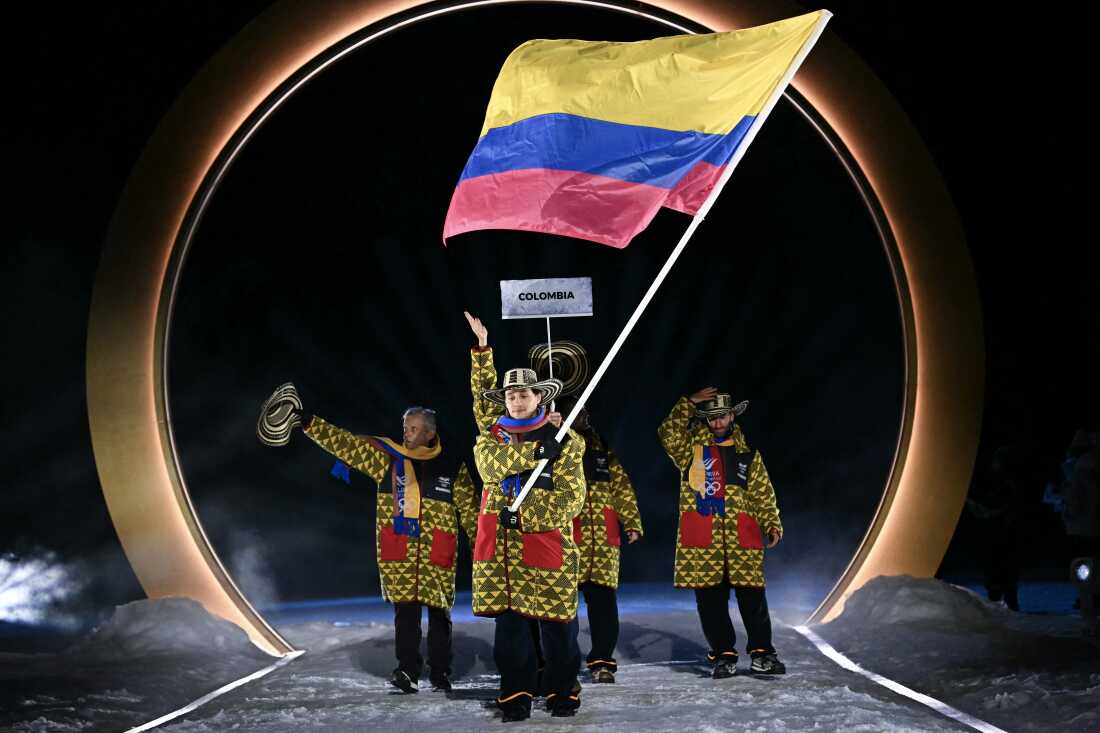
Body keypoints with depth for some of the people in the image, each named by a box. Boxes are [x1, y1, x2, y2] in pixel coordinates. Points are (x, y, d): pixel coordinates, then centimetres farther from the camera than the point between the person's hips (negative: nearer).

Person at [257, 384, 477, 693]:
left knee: (439, 611, 5)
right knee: (405, 609, -3)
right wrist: (308, 423, -11)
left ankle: (440, 672, 17)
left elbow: (470, 510, 10)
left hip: (438, 555, 0)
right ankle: (408, 670, 3)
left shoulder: (452, 467, 4)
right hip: (399, 551, 0)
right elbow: (346, 444, -2)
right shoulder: (388, 456, 5)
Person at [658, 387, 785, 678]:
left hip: (741, 534, 1)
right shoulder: (691, 446, 9)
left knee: (752, 596, -1)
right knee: (710, 598, 1)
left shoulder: (746, 452, 16)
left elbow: (762, 492, 15)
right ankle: (723, 655, 9)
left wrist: (772, 523, 4)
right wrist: (688, 404, -14)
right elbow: (668, 435, -12)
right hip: (702, 537, -1)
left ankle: (762, 653, 8)